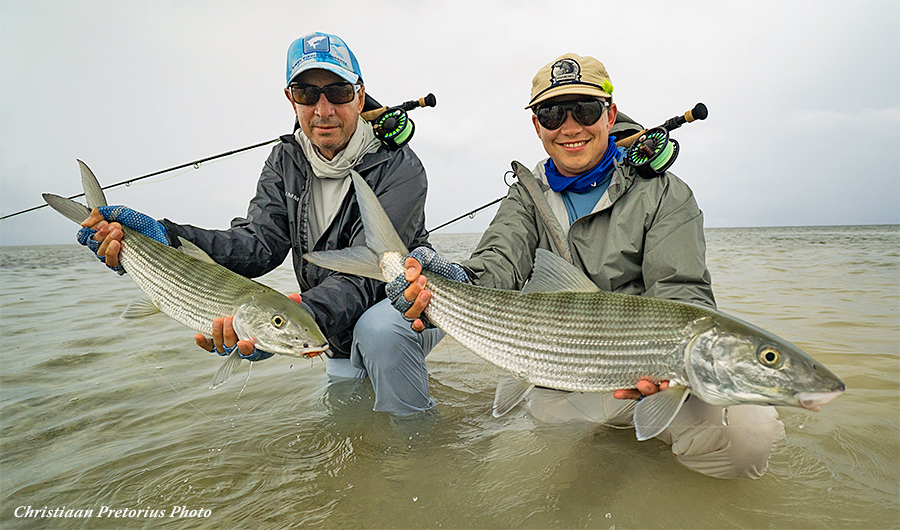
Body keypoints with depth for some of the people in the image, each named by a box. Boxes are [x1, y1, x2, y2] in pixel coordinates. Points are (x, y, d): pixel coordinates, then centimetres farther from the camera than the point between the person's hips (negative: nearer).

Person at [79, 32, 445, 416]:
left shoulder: (398, 168, -22)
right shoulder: (286, 161, -1)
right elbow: (258, 243, -13)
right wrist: (166, 237, -27)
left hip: (407, 308, -5)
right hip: (344, 327, 6)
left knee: (377, 330, -36)